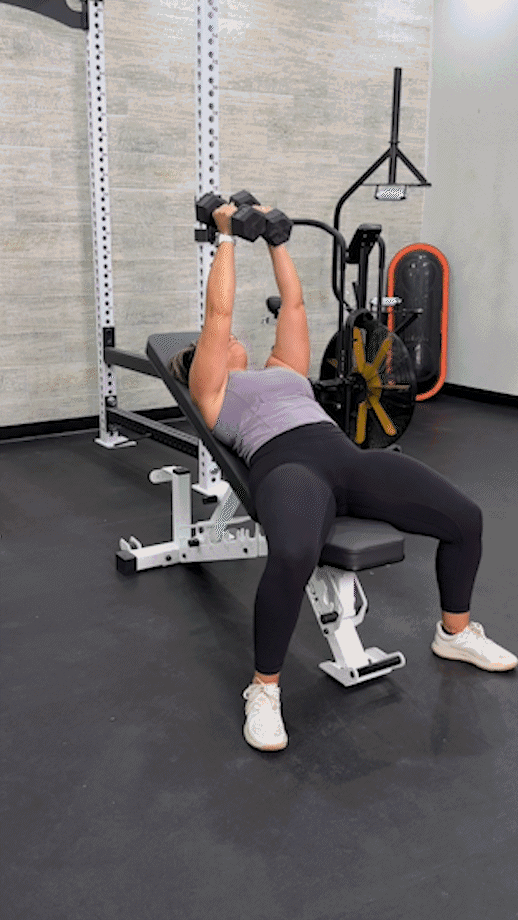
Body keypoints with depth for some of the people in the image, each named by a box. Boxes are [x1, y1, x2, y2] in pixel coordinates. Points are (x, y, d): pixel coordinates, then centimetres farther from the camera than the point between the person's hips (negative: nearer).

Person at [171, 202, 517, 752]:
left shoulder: (282, 369, 36)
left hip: (344, 454, 6)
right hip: (285, 466, -6)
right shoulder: (209, 388, 21)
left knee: (465, 517, -6)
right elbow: (219, 312, 15)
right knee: (292, 558, -40)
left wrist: (274, 239, 41)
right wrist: (227, 237, 23)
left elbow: (293, 304, 35)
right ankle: (264, 689, -15)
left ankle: (455, 633, 20)